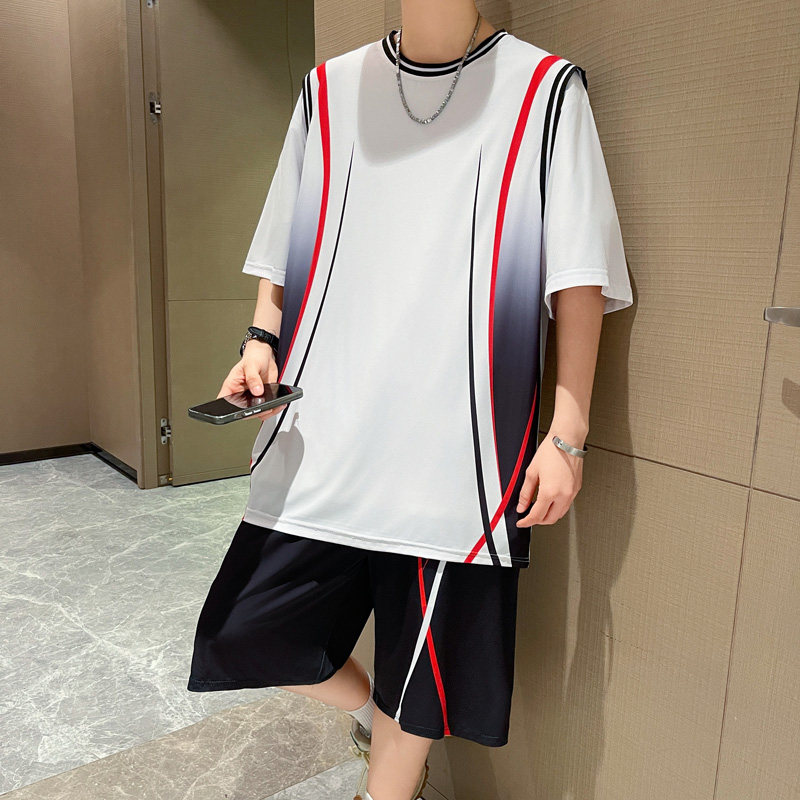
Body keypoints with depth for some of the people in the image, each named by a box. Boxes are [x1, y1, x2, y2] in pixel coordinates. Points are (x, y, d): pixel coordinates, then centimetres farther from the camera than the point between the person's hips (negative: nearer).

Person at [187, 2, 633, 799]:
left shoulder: (545, 90, 2)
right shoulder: (328, 90, 12)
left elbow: (579, 277, -2)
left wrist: (567, 434, -7)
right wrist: (262, 339, -1)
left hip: (456, 442, -3)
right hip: (325, 431, 4)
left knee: (420, 670, 8)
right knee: (250, 632, 8)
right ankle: (368, 708, 39)